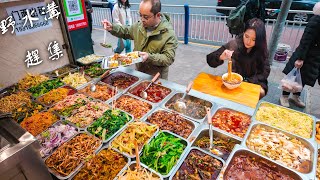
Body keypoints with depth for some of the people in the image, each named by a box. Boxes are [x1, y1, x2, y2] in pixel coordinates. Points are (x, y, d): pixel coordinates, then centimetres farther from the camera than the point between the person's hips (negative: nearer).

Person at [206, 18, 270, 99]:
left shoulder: (261, 49, -14)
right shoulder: (234, 44, -19)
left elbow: (265, 72, -10)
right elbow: (210, 59, -20)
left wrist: (247, 82, -24)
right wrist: (220, 57, -42)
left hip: (253, 81, 1)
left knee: (260, 92, -27)